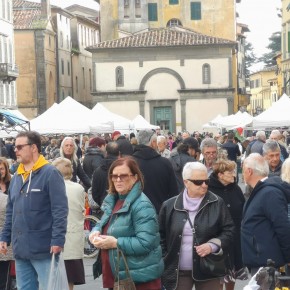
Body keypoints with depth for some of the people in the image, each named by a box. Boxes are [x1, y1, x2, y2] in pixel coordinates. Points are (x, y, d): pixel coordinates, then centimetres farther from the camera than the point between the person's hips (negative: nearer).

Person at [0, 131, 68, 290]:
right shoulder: (16, 177, 13)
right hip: (20, 247, 7)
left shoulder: (50, 173, -9)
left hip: (43, 248, -7)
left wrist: (57, 240, -19)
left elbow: (60, 210, -14)